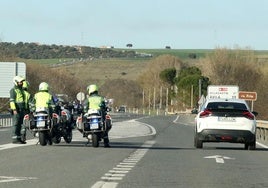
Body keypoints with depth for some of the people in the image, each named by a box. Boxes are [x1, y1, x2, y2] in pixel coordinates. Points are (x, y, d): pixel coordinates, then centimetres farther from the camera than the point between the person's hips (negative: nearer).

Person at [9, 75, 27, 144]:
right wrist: (14, 109, -22)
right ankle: (14, 139, -10)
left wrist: (25, 109, 23)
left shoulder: (21, 90, 20)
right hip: (16, 111, -8)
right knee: (16, 124, -9)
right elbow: (12, 100, -14)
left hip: (22, 110, 8)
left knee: (20, 125, 9)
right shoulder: (13, 90, -6)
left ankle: (19, 138, 12)